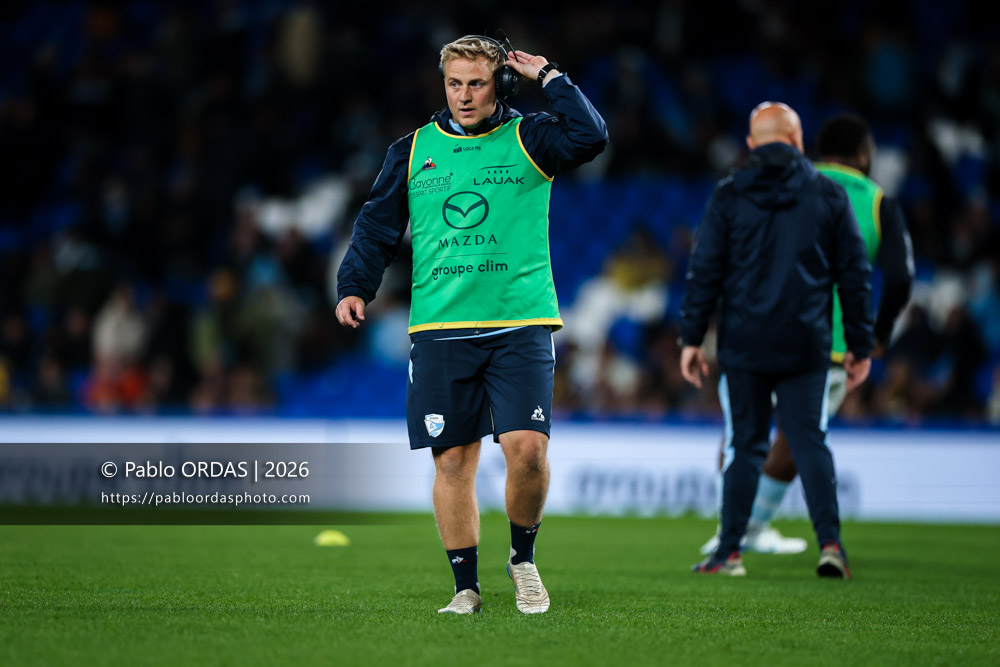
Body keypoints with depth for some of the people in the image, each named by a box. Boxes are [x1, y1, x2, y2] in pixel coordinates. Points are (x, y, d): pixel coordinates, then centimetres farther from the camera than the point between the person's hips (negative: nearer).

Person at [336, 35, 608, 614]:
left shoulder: (528, 141, 6)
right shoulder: (413, 151, 12)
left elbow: (590, 137, -12)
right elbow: (378, 227, 15)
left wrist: (550, 77, -5)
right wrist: (355, 287, 2)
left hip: (521, 324, -2)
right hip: (440, 328, 2)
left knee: (527, 447, -15)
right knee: (453, 459, 1)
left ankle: (523, 557, 10)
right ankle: (466, 588, 10)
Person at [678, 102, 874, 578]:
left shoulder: (729, 195, 1)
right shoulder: (828, 195, 4)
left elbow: (704, 270, -1)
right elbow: (855, 273, 6)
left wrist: (691, 337, 3)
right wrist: (859, 345, 12)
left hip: (743, 343, 0)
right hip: (807, 346, 0)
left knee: (745, 444, 6)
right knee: (810, 440, 4)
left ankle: (729, 551, 7)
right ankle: (829, 541, -9)